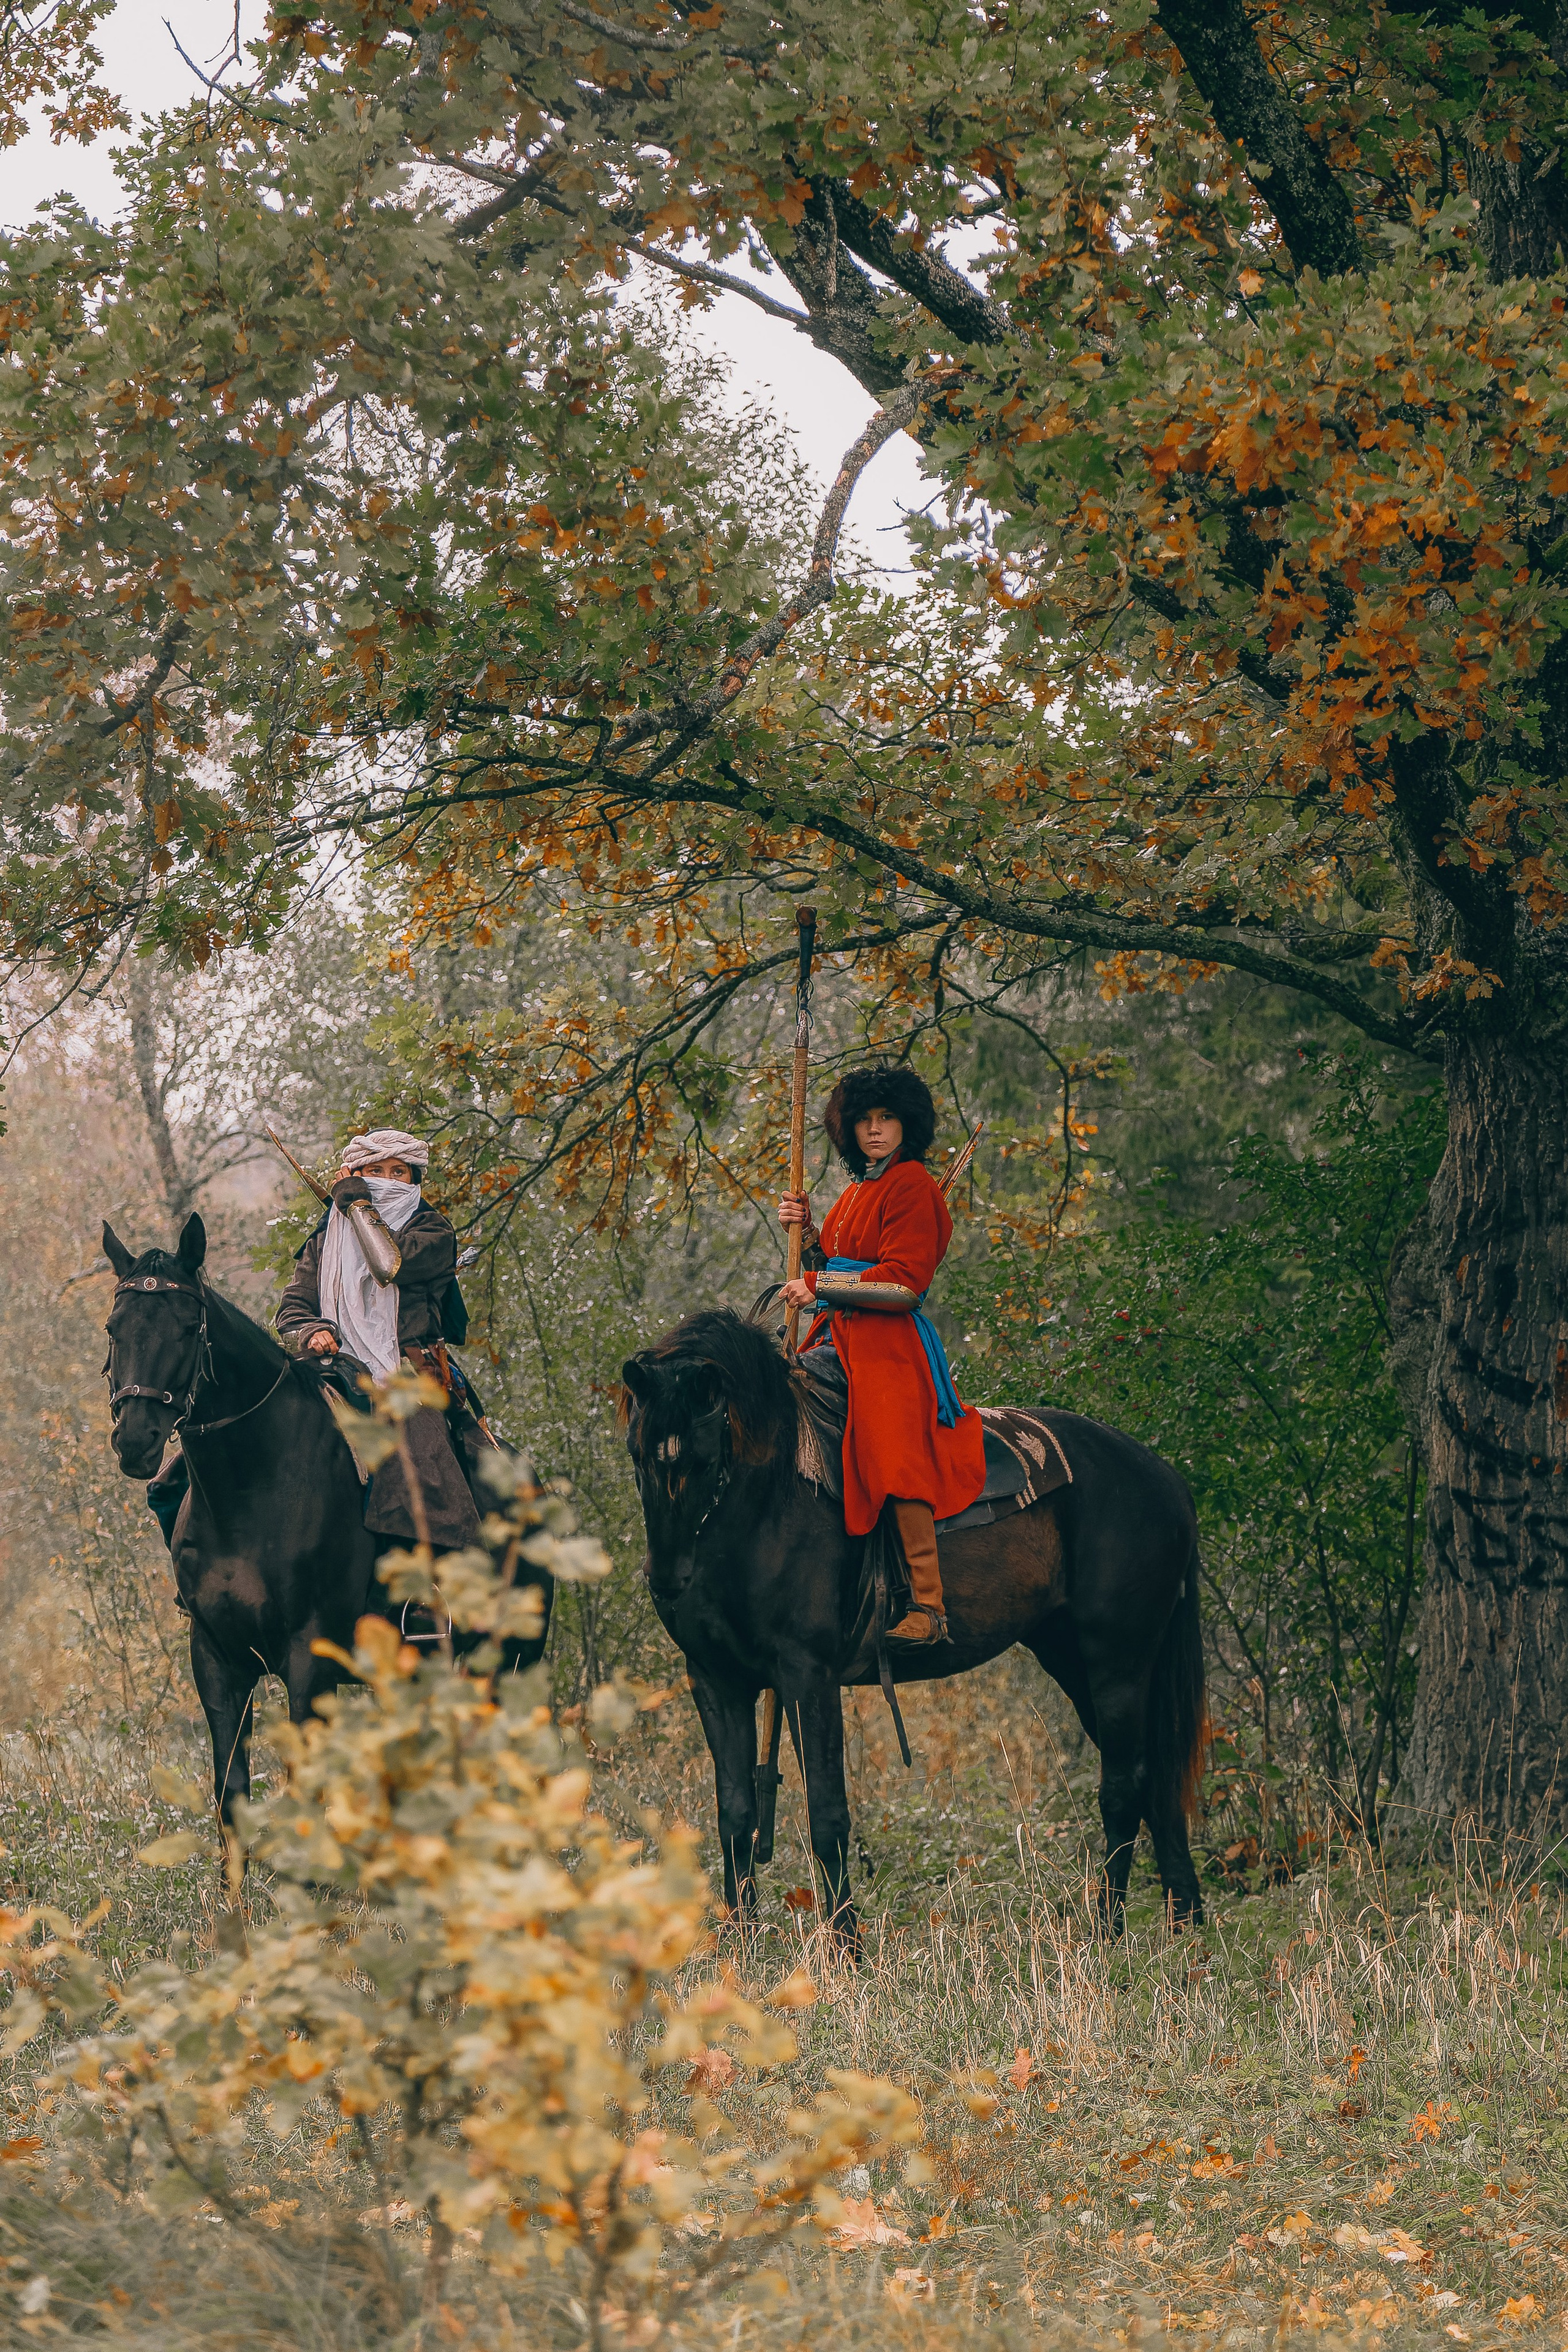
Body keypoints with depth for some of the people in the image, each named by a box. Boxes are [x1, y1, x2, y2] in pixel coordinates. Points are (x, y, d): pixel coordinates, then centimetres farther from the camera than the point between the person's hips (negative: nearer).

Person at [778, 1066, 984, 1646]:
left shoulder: (911, 1185, -7)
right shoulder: (855, 1193, 20)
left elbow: (905, 1286, -15)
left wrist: (818, 1287, -12)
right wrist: (806, 1231, 8)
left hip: (890, 1343, -10)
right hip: (840, 1337, 10)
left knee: (896, 1457, -22)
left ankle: (928, 1606, -28)